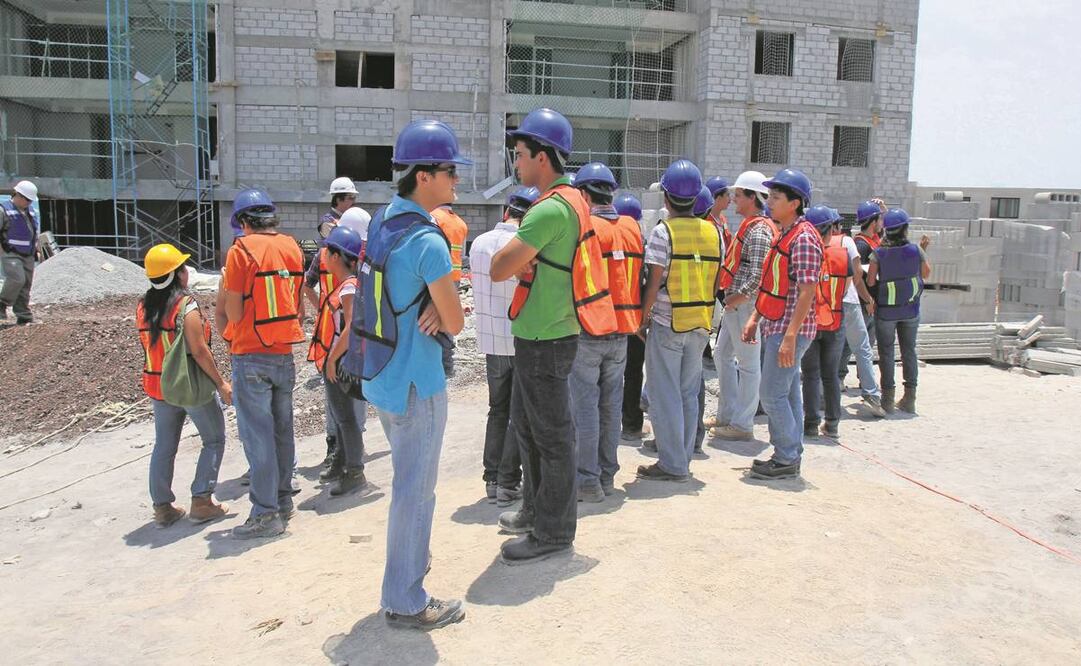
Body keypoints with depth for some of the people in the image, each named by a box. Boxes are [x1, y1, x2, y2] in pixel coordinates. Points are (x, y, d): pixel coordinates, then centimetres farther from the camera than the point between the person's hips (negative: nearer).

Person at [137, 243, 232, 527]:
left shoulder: (143, 306, 3)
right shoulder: (186, 305, -17)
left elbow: (148, 346, 7)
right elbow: (199, 351, -19)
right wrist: (221, 383, -13)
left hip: (158, 386, 6)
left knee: (164, 446, 16)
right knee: (214, 439, 10)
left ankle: (162, 506, 21)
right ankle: (201, 501, 8)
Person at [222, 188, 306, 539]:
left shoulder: (241, 250, -11)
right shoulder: (292, 247, 5)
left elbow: (234, 311, -12)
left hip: (251, 355, -6)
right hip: (285, 353, 6)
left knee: (257, 434, 0)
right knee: (282, 429, 15)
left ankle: (265, 513, 3)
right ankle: (283, 500, 26)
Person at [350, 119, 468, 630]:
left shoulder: (382, 223, 7)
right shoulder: (427, 240, -21)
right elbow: (456, 323, -17)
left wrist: (434, 305, -6)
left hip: (381, 376, 9)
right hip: (416, 382, -9)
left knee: (408, 478, 24)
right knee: (415, 488, 2)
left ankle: (410, 560, 41)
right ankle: (406, 602, 14)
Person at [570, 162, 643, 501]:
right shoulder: (632, 228, 8)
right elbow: (639, 276, 13)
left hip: (588, 330, -6)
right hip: (621, 331, 6)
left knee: (585, 406, 1)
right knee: (611, 404, 14)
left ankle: (588, 480, 6)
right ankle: (608, 474, 23)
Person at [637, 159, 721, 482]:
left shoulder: (663, 231, -11)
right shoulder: (714, 231, 5)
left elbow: (654, 282, -13)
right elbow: (715, 280, 8)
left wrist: (643, 318, -4)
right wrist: (704, 314, 17)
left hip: (666, 323, -5)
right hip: (700, 324, 6)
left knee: (665, 395, 3)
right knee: (689, 394, 14)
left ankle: (672, 464, 6)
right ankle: (684, 461, 22)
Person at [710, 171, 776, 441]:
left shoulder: (759, 230, -16)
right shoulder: (748, 225, 15)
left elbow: (758, 276, -24)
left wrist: (736, 298, -18)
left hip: (746, 305, -10)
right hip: (734, 304, 10)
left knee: (748, 365, -1)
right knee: (722, 356, 16)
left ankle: (742, 424, 8)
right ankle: (727, 415, 27)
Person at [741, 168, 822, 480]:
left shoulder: (804, 238, -16)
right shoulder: (783, 235, 15)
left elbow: (807, 291, -21)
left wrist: (790, 336, -25)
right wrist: (754, 319, 17)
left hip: (789, 330, -10)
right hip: (776, 327, 10)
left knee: (772, 394, -6)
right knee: (788, 393, 14)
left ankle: (786, 459, 6)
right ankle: (791, 455, 23)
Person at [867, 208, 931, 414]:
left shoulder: (878, 253, -14)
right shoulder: (916, 250, -8)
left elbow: (870, 281, -15)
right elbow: (926, 274, 7)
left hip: (886, 310, -2)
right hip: (911, 309, 2)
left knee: (886, 352, 7)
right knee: (909, 351, 13)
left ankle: (888, 397, 6)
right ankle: (910, 397, 15)